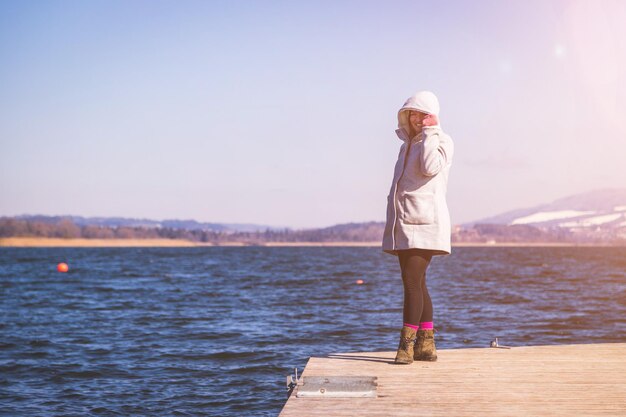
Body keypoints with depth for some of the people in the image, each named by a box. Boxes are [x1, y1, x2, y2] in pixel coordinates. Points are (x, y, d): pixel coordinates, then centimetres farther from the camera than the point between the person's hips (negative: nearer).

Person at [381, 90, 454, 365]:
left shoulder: (442, 141, -1)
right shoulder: (408, 143, 22)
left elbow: (430, 167, -22)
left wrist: (429, 132, -11)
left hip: (424, 223, -8)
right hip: (403, 223, 8)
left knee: (412, 282, -14)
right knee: (416, 284, 8)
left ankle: (406, 345, -13)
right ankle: (426, 345, 12)